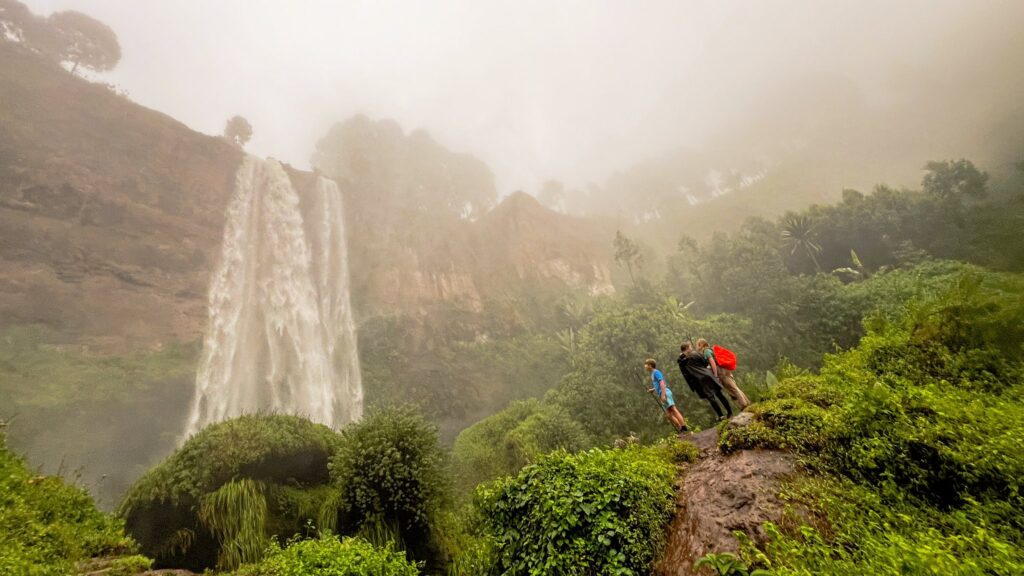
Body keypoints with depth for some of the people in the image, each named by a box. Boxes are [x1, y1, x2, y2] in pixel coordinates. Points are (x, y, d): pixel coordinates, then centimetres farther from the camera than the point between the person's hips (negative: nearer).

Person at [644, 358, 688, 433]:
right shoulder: (653, 374, 24)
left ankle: (684, 429, -22)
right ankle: (681, 431, 0)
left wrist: (663, 395, -22)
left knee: (673, 410, -16)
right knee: (669, 415, 3)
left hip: (665, 393, -9)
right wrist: (652, 390, 20)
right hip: (662, 395, 9)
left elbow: (662, 382, -14)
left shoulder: (656, 372, -3)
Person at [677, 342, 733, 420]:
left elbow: (686, 375, 7)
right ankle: (730, 412, 15)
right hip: (707, 375, 0)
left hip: (699, 381, 0)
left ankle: (720, 416, 5)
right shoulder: (694, 354, -2)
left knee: (710, 398, 6)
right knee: (719, 394, 11)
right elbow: (706, 363, 9)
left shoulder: (681, 363, 2)